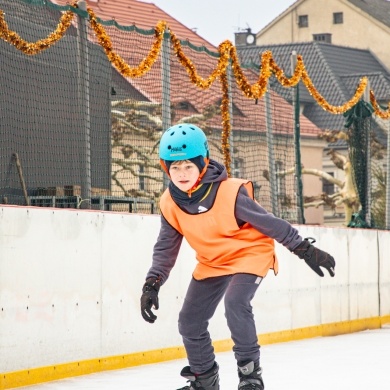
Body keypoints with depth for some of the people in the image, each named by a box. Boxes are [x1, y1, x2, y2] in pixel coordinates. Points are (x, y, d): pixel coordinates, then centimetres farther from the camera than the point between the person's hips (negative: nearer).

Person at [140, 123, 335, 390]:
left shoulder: (231, 194, -29)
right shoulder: (170, 204, -14)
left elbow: (271, 225, -21)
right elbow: (166, 248, -1)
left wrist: (306, 250, -17)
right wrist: (152, 285, -10)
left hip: (251, 253, -6)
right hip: (212, 262, 6)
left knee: (235, 304, -30)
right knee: (190, 321, 2)